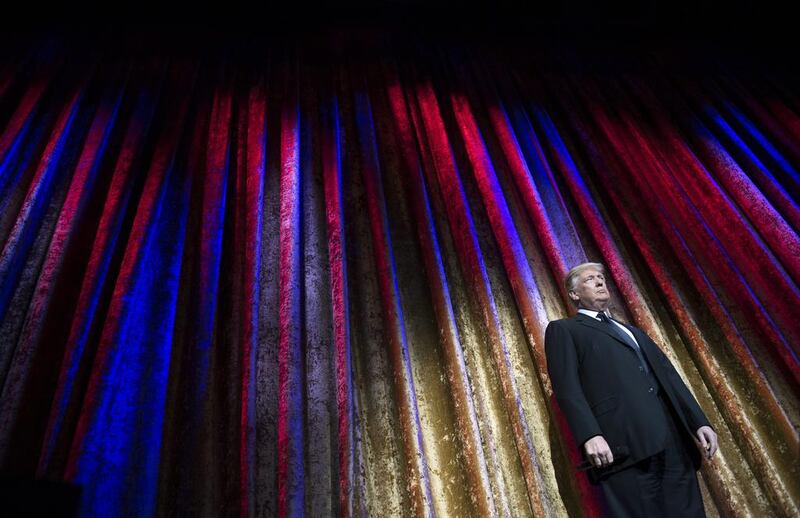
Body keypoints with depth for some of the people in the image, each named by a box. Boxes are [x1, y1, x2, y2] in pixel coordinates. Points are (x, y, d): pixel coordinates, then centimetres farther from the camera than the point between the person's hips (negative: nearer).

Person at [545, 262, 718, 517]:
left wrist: (699, 421, 8)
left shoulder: (633, 331, 31)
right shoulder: (563, 329, 10)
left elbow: (668, 375, 22)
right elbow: (567, 386, -4)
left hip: (673, 439, 6)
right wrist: (590, 435, -19)